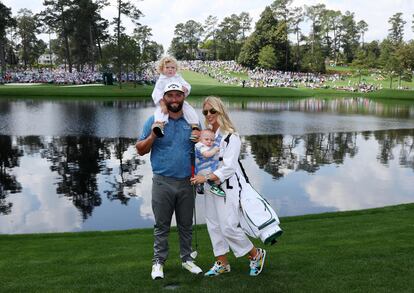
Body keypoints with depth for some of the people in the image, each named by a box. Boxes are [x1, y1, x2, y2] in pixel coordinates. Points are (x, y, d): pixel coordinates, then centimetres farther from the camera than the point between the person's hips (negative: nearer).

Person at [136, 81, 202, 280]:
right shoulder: (154, 121, 0)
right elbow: (140, 150, 2)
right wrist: (152, 136, -16)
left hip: (186, 182, 2)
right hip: (162, 182, -2)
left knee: (186, 224, 13)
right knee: (162, 225, 6)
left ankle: (187, 258, 26)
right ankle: (158, 261, 17)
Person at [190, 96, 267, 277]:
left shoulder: (231, 136, -13)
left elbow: (228, 167, -18)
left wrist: (206, 178, -22)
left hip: (228, 186, -7)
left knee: (228, 227, -7)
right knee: (213, 224, 11)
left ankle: (256, 255, 14)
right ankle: (222, 263, 24)